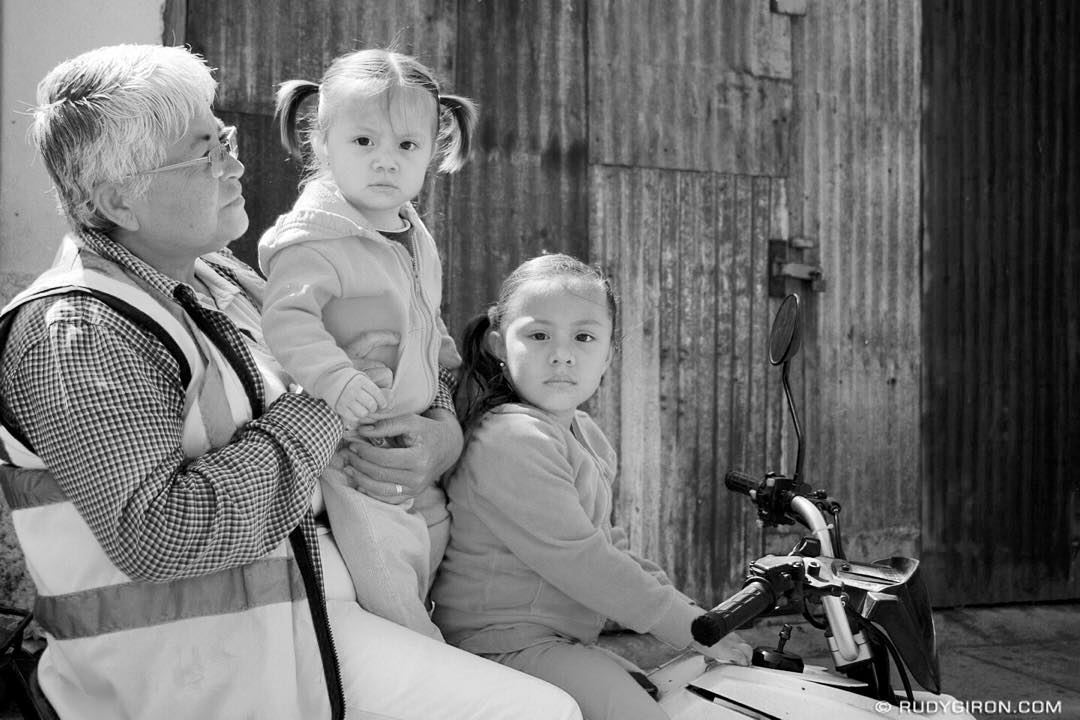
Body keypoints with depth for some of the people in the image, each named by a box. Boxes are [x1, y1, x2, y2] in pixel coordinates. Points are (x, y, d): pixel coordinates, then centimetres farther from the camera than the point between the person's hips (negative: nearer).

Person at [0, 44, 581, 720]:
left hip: (310, 624, 7)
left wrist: (446, 437, -3)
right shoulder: (76, 334, -13)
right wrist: (322, 406, -16)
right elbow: (161, 535, -24)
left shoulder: (226, 282, 11)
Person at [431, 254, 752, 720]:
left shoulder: (584, 434, 12)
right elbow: (576, 560, -22)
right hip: (505, 639, -10)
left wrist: (682, 607, 9)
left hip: (561, 639, 10)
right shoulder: (513, 438, -20)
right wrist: (690, 627, -15)